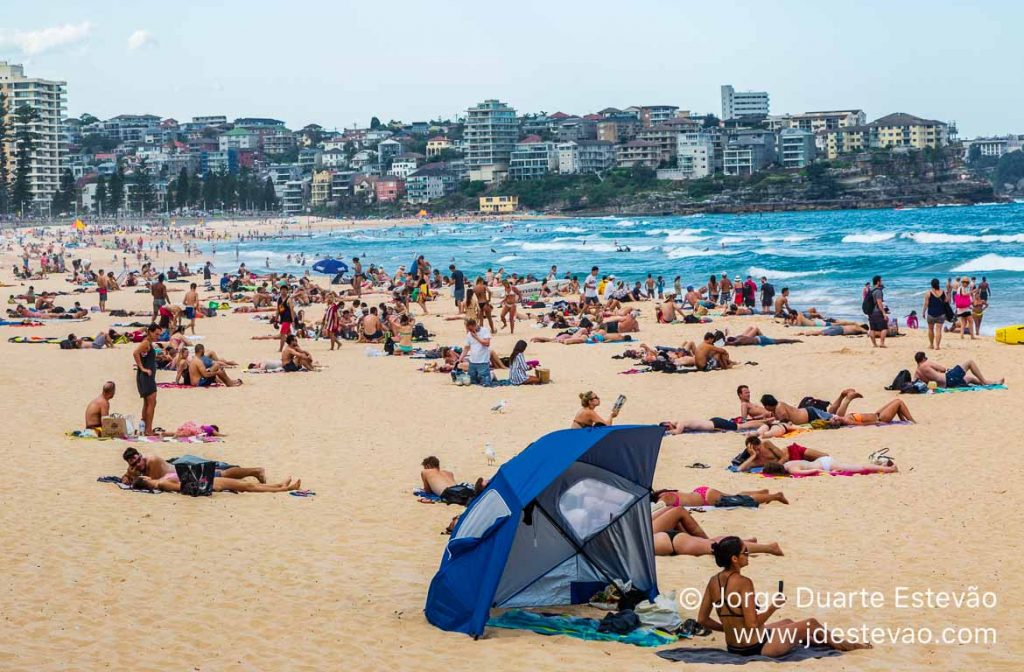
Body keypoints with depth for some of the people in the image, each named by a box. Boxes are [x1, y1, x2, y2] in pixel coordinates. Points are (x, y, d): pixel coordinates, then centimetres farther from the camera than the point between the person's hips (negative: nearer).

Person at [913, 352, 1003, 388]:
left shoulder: (916, 374, 5)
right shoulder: (926, 364, -12)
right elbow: (943, 368, -5)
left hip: (944, 385, 9)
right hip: (949, 378, -9)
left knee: (970, 378, 30)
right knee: (970, 362, 3)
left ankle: (993, 382, 40)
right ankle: (984, 381, 13)